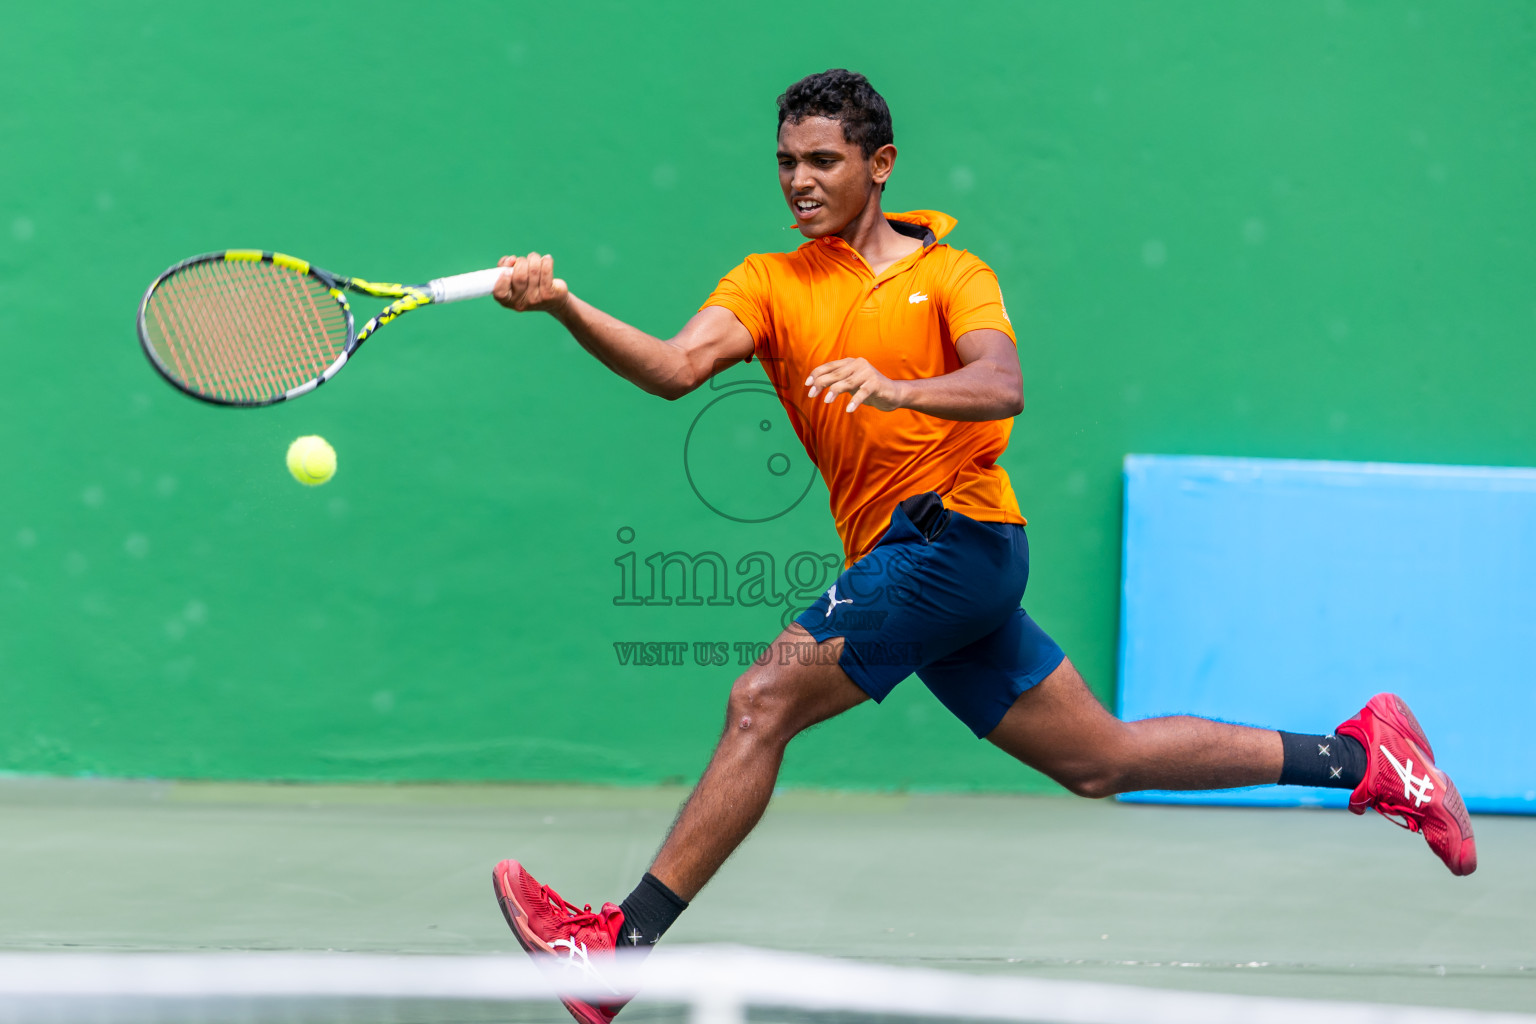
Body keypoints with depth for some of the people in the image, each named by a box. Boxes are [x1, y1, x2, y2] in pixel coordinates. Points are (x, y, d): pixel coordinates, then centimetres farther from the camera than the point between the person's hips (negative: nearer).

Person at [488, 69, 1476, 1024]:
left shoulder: (951, 274, 2)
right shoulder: (768, 284, 12)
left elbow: (1002, 387, -17)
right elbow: (675, 367, -6)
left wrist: (898, 388, -35)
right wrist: (563, 305, -21)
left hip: (953, 531, -6)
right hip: (899, 559, 6)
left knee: (763, 701, -18)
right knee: (1102, 758, 10)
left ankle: (625, 942, -16)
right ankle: (1363, 755, 22)